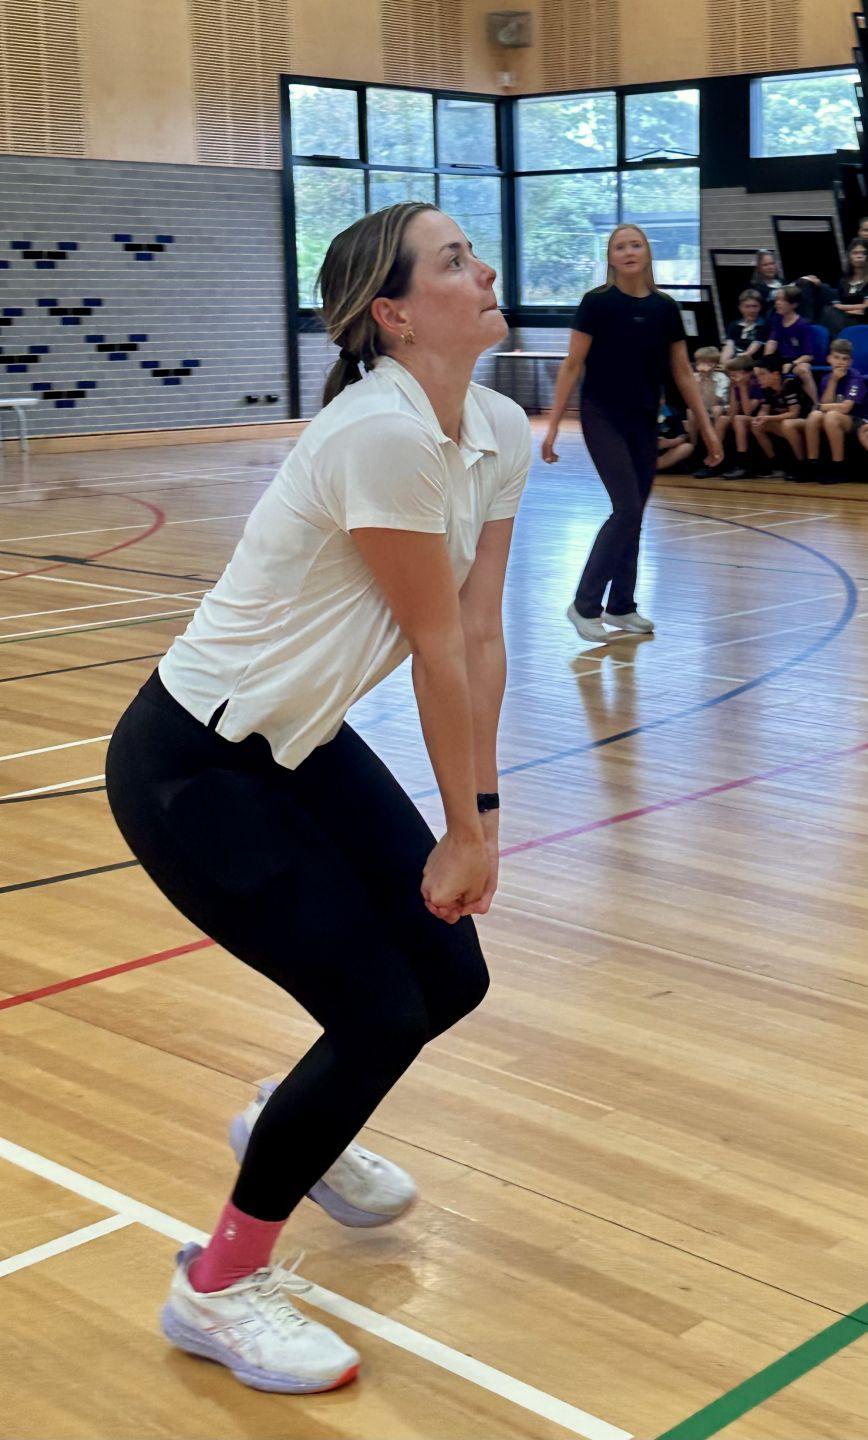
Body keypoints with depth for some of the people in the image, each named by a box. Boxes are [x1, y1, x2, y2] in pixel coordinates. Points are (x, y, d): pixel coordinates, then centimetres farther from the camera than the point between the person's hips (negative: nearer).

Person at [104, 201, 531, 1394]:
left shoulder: (501, 430, -1)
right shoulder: (380, 432, -28)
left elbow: (481, 636, 0)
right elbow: (438, 648, -20)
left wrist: (480, 815, -1)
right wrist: (465, 826, -11)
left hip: (304, 740, 8)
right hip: (193, 766, -8)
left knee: (451, 975, 6)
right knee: (381, 1015, -9)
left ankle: (296, 1129, 38)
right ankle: (217, 1288, 12)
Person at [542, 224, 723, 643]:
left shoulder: (665, 308, 4)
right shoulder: (597, 303, -8)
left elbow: (683, 373, 9)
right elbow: (572, 366, -7)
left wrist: (707, 428, 7)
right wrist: (553, 425, -12)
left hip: (644, 422, 5)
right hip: (603, 418, -5)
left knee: (633, 514, 8)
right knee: (627, 508, -14)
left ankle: (621, 607, 20)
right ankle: (585, 604, -5)